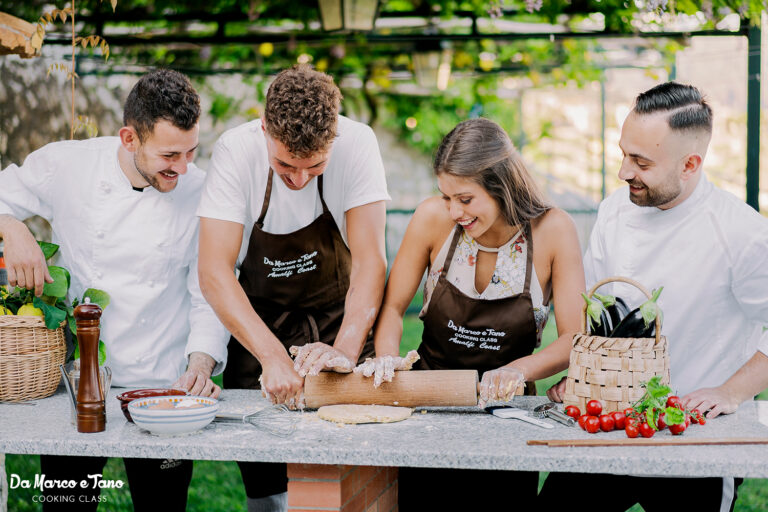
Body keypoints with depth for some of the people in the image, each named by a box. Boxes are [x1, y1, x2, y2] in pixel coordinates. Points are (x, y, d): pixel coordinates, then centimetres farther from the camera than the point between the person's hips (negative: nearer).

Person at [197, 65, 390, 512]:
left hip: (338, 320, 0)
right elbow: (214, 272, -28)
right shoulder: (236, 152, -23)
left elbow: (370, 258, -24)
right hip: (258, 320, 0)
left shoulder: (357, 144, -22)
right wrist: (273, 355, -40)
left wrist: (346, 350, -38)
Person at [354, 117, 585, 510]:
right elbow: (392, 306, 4)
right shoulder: (433, 219, -7)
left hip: (505, 405, -1)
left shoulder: (552, 230, -10)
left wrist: (519, 370, -28)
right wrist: (387, 356, -16)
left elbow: (574, 340, -10)